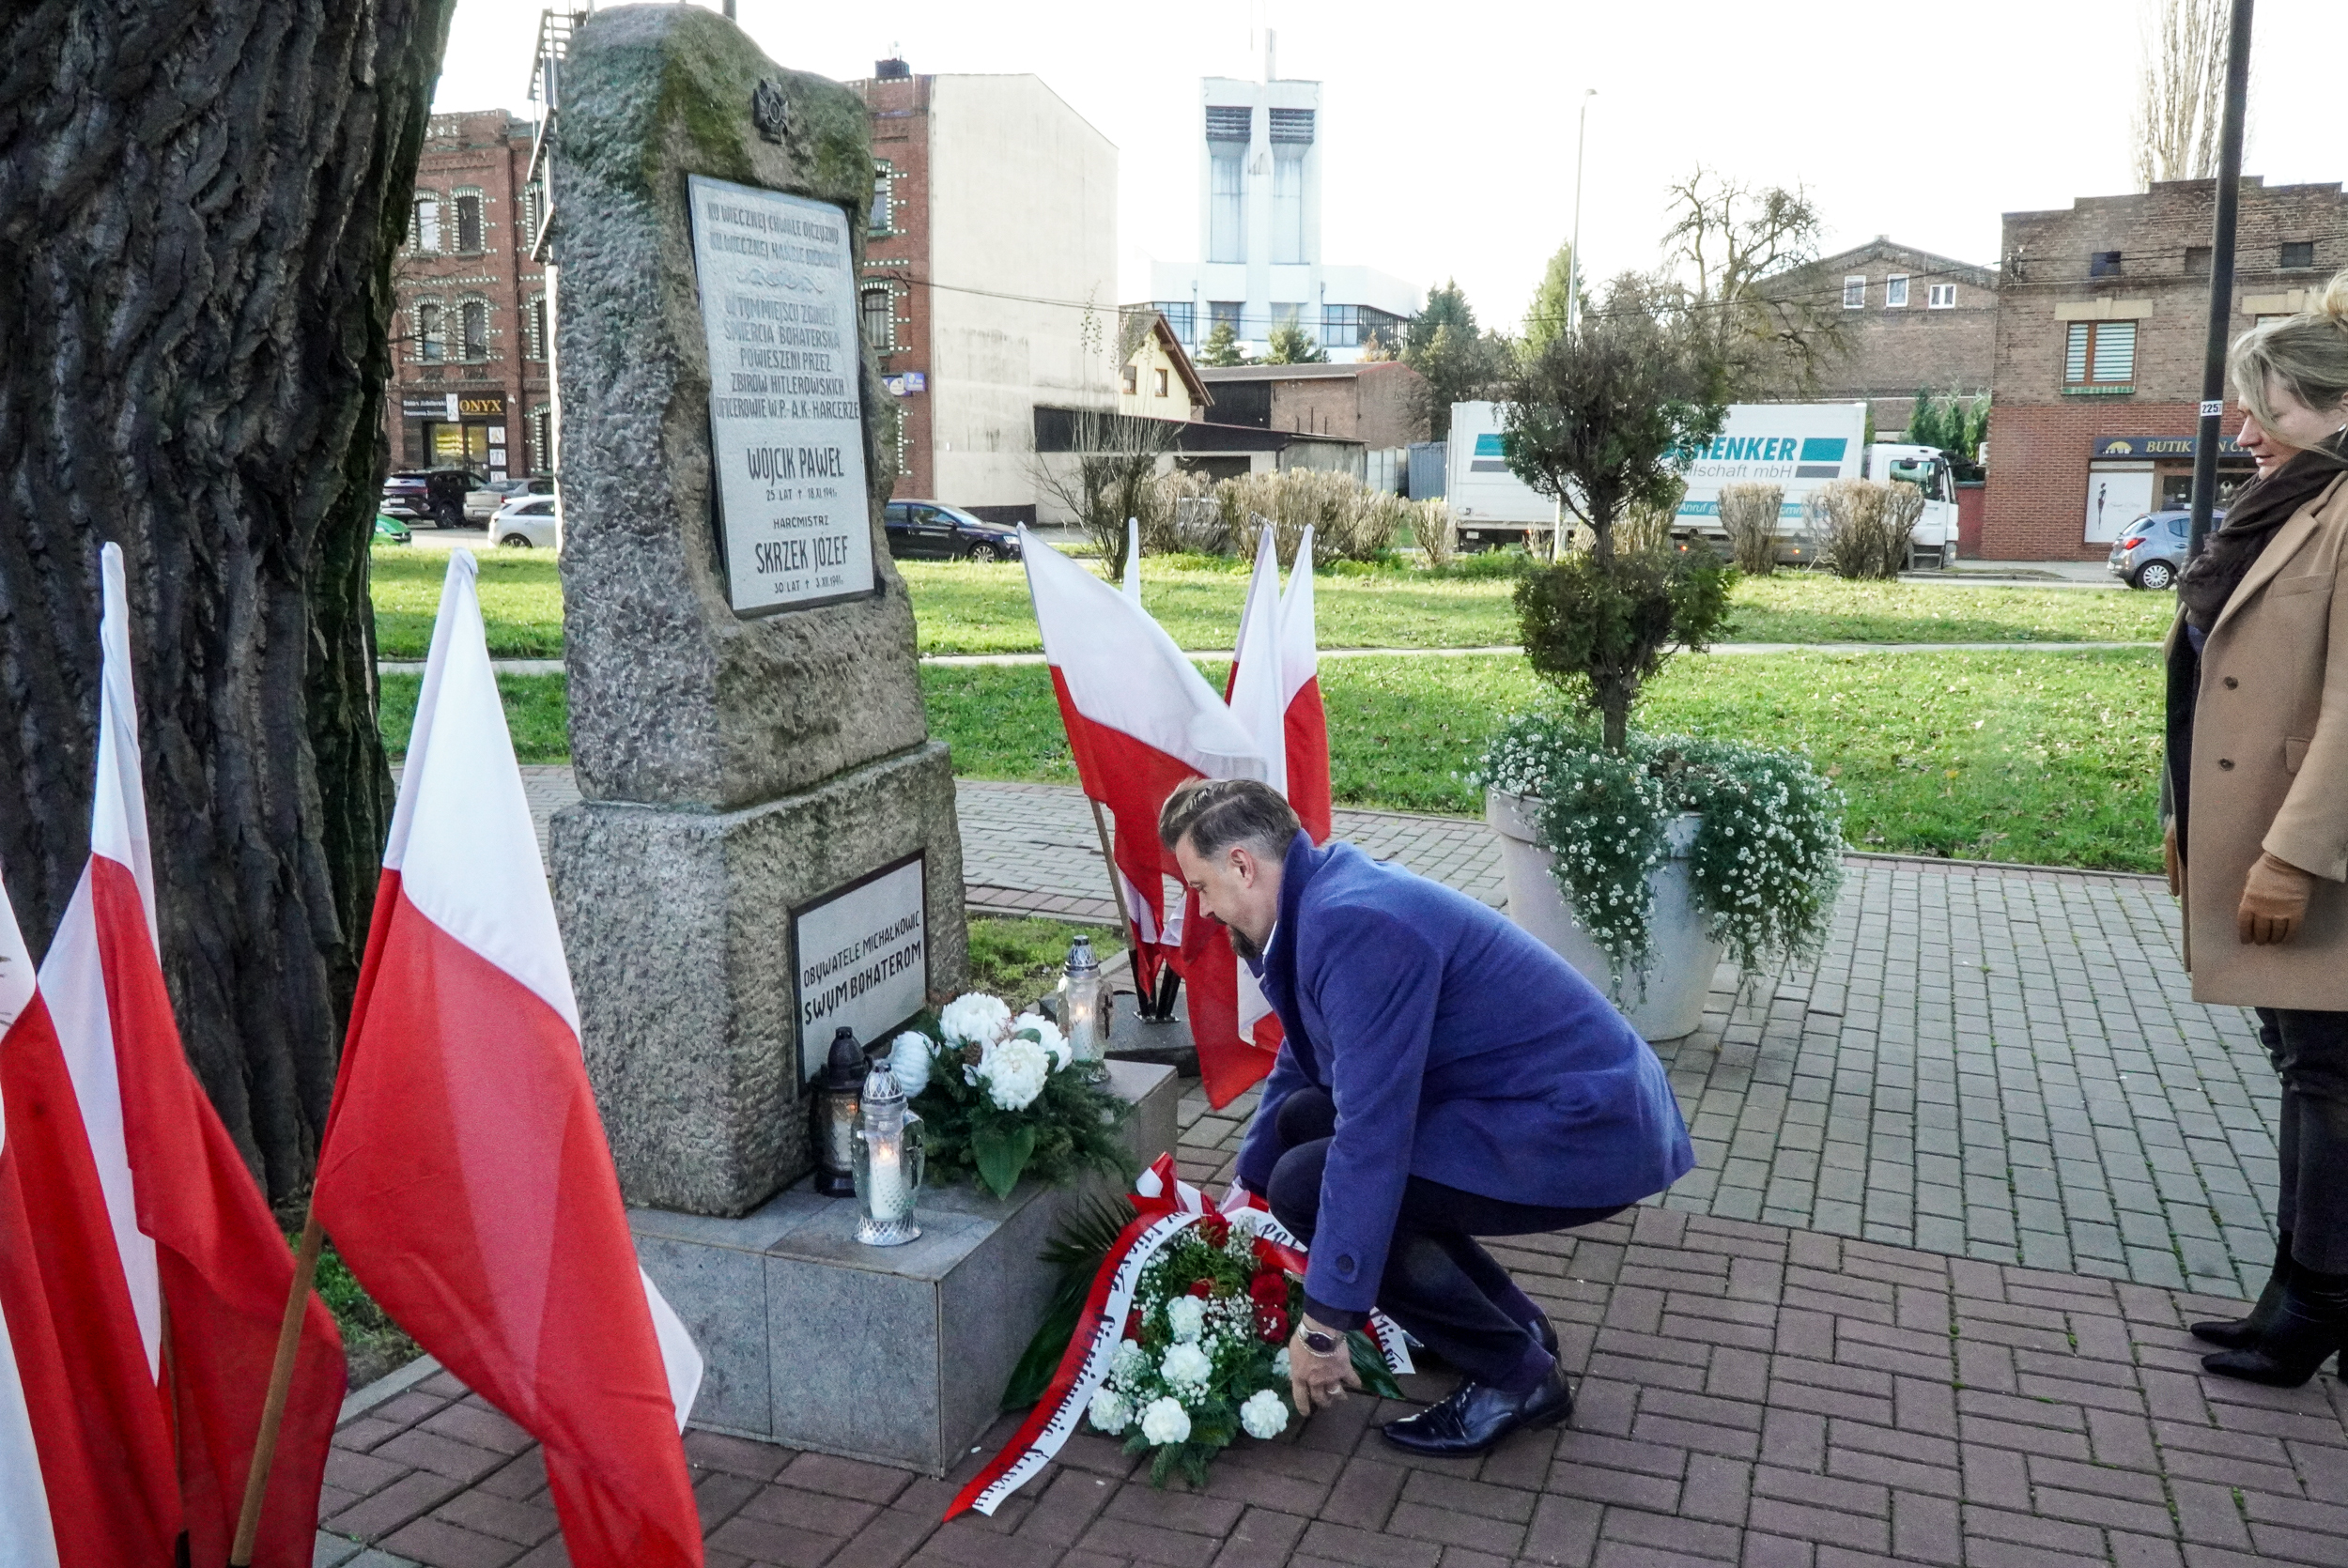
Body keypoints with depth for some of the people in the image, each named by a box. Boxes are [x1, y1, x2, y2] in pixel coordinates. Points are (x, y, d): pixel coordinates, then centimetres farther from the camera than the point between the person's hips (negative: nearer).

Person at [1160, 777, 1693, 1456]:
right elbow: (1299, 1065, 24)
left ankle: (1516, 1376, 1)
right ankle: (1510, 1320, 18)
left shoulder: (1354, 924, -24)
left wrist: (1322, 1324, -18)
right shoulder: (1327, 899, 8)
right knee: (1302, 1120, 12)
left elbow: (1371, 1136, -26)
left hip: (1590, 1138, -10)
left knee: (1305, 1184, -16)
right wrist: (1246, 1190, 34)